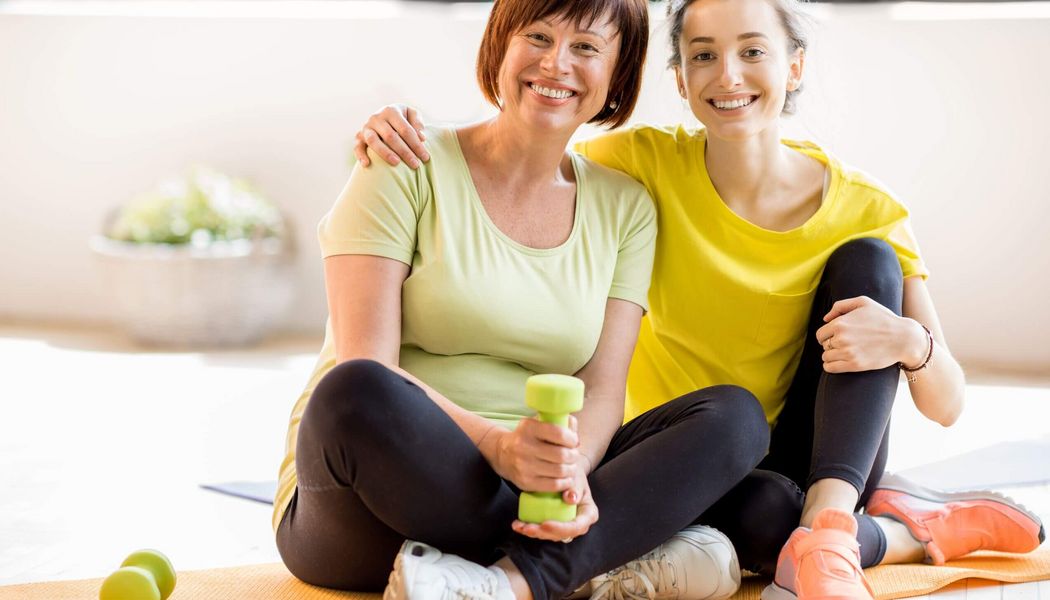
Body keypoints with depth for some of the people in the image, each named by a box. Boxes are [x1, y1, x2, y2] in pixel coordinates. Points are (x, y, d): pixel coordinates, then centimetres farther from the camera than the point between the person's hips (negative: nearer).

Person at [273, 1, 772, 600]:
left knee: (736, 415, -13)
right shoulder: (410, 171, -3)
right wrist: (496, 443, -30)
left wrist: (572, 470, -22)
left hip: (525, 493, 4)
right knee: (356, 395, -37)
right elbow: (363, 373, -13)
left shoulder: (625, 207, 10)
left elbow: (602, 391, 1)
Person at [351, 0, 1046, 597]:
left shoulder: (864, 211, -9)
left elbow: (946, 406, -9)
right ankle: (922, 525, -8)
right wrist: (406, 136, -26)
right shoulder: (648, 164, -8)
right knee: (764, 511, -38)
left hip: (820, 458, 2)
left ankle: (828, 525, -32)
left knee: (867, 260, -19)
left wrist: (908, 342, -32)